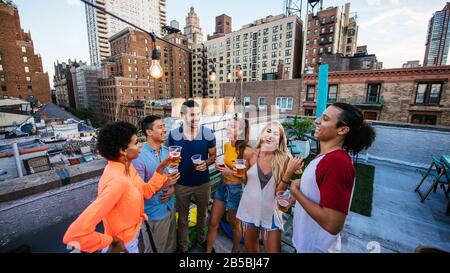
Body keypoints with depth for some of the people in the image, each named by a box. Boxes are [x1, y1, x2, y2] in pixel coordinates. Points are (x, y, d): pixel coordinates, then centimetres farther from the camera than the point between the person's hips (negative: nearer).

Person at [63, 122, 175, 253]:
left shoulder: (126, 166, -8)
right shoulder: (117, 181, -35)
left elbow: (146, 191, 0)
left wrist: (160, 168, -12)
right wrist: (111, 242, -21)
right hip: (124, 245, -7)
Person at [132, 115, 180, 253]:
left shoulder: (166, 151, 0)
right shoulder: (139, 157, -23)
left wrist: (172, 188, -10)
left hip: (170, 207, 6)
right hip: (153, 212, -6)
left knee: (171, 246, 26)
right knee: (156, 249, 19)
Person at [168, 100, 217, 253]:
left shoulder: (208, 134, -13)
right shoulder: (174, 135, -12)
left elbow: (213, 156, -3)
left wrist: (206, 163, -25)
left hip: (203, 183, 1)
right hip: (182, 184, 0)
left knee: (202, 214, 24)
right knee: (182, 217, 20)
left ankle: (201, 239, 52)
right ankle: (183, 247, 44)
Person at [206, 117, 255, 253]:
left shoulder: (247, 152, -23)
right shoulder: (226, 145, -3)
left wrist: (231, 173, -22)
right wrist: (221, 166, -4)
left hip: (236, 190, -5)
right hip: (222, 186, 6)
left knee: (234, 224, 19)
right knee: (213, 222, 16)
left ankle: (235, 249, 48)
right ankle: (208, 250, 38)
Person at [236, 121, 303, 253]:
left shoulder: (284, 159, -13)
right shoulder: (252, 154, -9)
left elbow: (279, 191, -14)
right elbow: (245, 180, 2)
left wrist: (289, 172, -27)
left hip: (270, 212, -2)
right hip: (249, 209, 2)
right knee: (250, 249, 22)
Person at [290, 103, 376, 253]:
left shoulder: (337, 163, -29)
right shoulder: (326, 157, 1)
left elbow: (332, 224, -32)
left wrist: (295, 191, -24)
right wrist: (302, 185, 0)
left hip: (316, 246, -7)